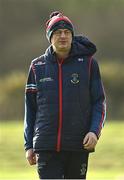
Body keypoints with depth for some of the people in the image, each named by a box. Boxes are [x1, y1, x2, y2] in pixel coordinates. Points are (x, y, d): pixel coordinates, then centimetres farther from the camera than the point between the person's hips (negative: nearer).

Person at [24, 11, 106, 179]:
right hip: (46, 146, 0)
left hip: (78, 145, 0)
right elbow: (30, 107, 13)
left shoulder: (88, 63, 3)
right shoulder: (38, 66, 7)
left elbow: (99, 102, 4)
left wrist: (94, 131, -12)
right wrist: (28, 145, 9)